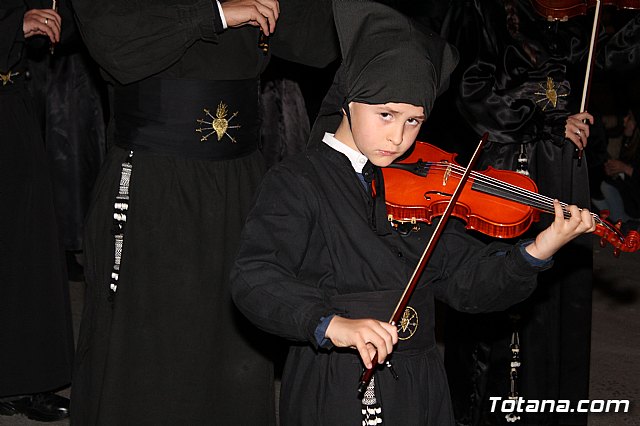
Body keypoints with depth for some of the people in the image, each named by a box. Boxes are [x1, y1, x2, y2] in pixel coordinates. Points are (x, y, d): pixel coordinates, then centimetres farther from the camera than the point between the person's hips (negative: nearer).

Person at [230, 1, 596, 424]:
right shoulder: (296, 183, -9)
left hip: (419, 388, 5)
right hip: (333, 390, -4)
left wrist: (538, 251, -16)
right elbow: (255, 278, -22)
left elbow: (466, 282, 0)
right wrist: (332, 323, -37)